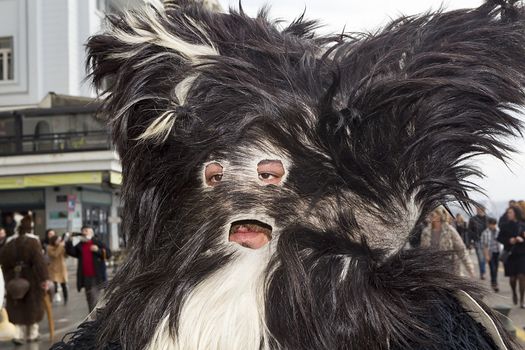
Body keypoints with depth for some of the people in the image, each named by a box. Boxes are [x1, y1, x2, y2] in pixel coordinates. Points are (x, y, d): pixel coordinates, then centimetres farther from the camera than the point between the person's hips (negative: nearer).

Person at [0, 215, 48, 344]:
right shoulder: (33, 243, -13)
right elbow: (39, 262, -19)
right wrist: (43, 279, -18)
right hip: (31, 281, -3)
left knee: (18, 309, 11)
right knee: (33, 307, 12)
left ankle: (20, 335, 2)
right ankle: (32, 334, 20)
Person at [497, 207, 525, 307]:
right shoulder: (505, 226, 2)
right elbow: (499, 238, 4)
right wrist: (508, 240, -12)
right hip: (510, 254, 1)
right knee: (512, 277, 5)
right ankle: (514, 293, 36)